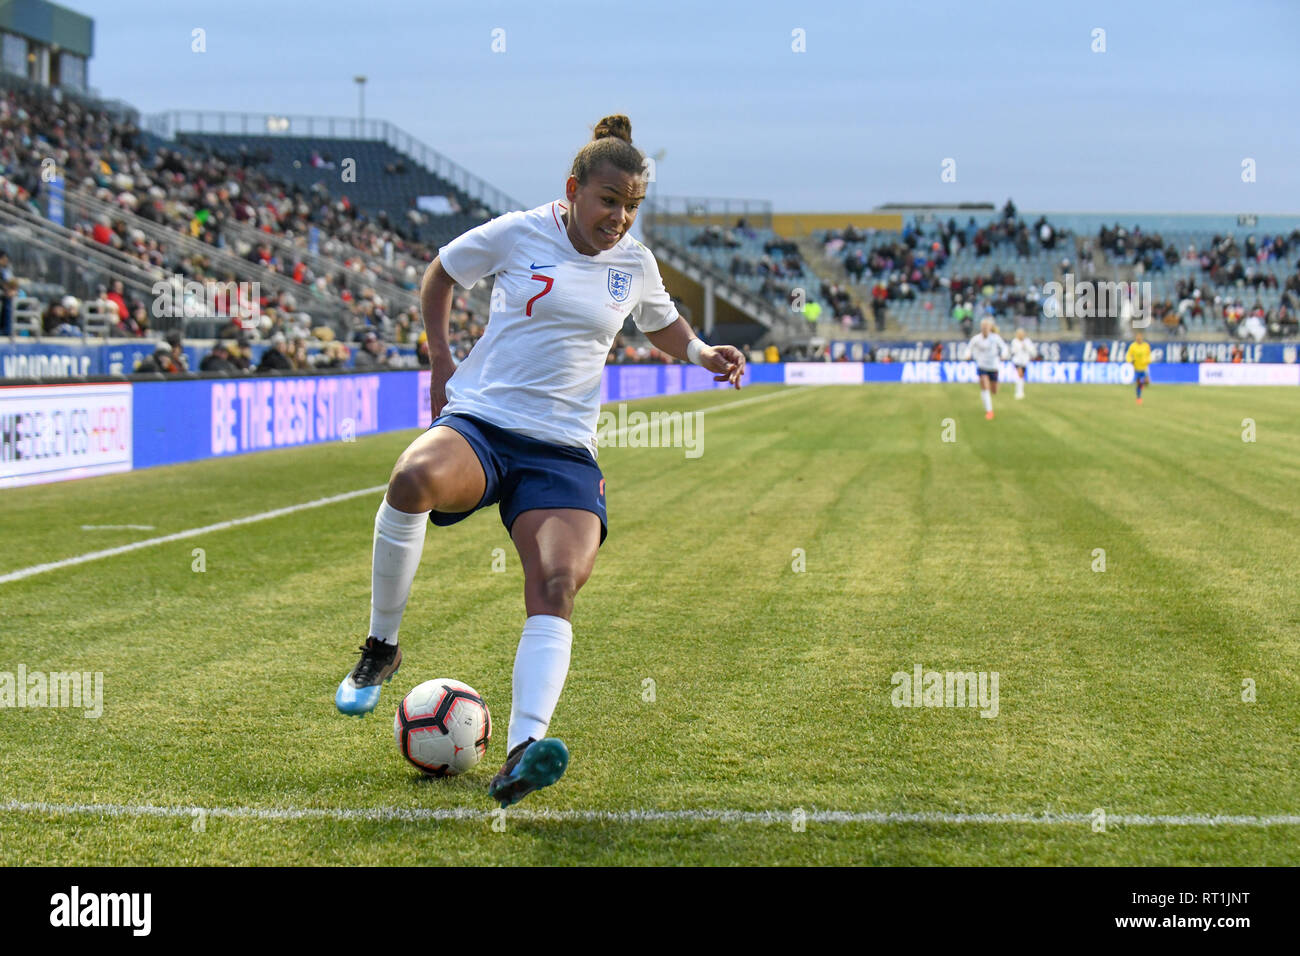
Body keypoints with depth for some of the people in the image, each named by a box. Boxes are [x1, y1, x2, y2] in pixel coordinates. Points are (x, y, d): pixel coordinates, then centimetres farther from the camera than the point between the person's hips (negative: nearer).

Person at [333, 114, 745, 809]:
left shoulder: (635, 263, 11)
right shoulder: (517, 234, 1)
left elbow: (662, 325, 32)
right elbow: (439, 274, 17)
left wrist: (704, 354, 11)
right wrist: (441, 361, 9)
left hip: (563, 449, 3)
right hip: (478, 420, -2)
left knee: (557, 584, -23)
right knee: (414, 478, -37)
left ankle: (521, 755, -34)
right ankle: (381, 648, -16)